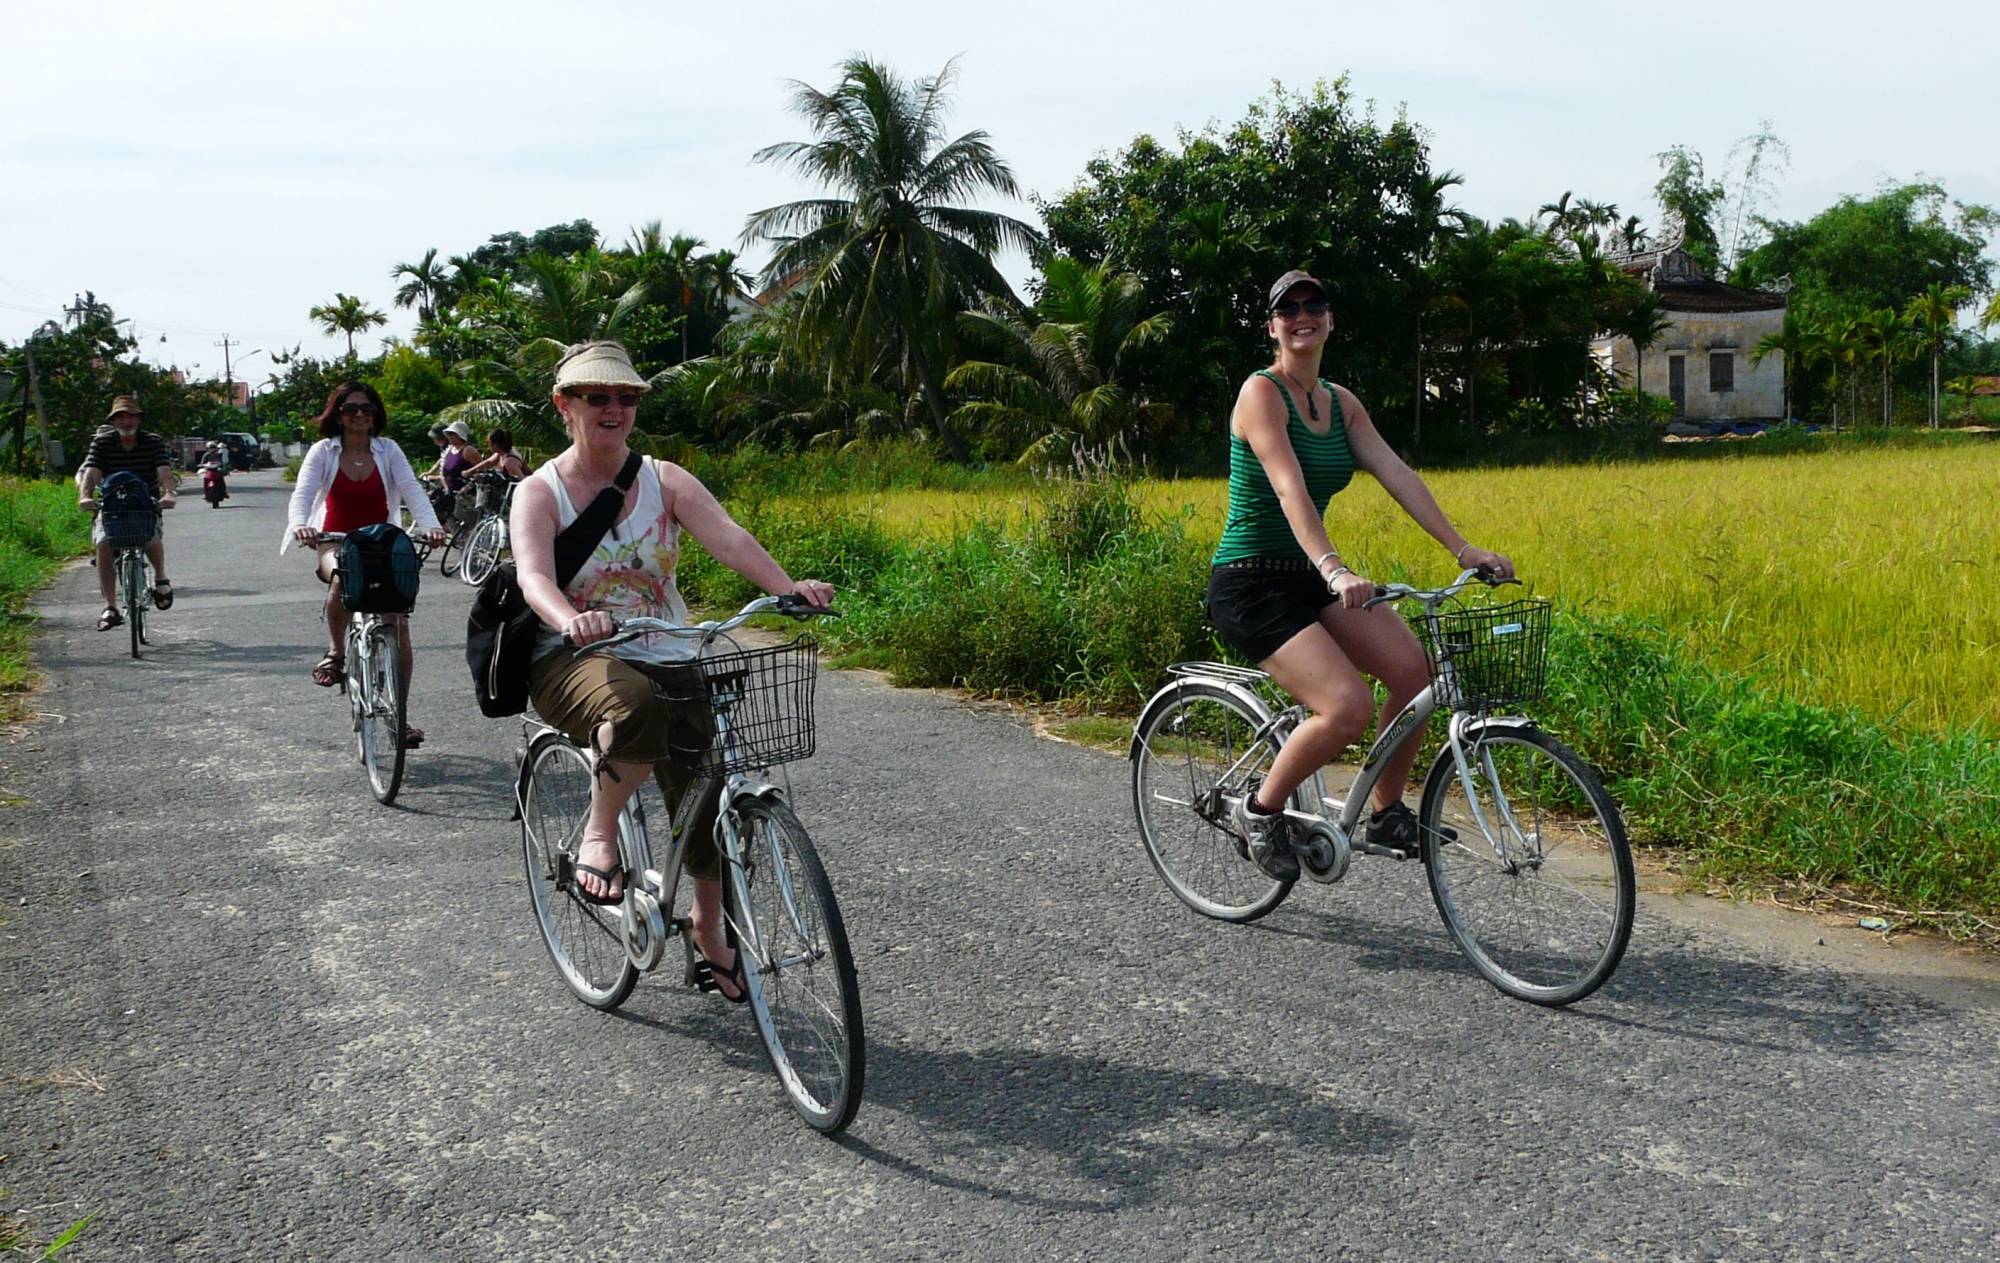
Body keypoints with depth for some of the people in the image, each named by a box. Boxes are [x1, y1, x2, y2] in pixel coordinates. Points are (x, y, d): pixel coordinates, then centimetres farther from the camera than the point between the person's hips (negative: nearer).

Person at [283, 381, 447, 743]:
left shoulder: (388, 451, 1)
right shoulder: (323, 452, -1)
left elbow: (412, 490, -11)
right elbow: (302, 493, -13)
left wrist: (430, 524, -32)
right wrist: (300, 523, -36)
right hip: (336, 543, -1)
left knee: (399, 627, -10)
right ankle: (335, 652, -10)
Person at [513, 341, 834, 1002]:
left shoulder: (665, 480, 6)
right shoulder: (539, 491, 0)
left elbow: (728, 538, -11)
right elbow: (533, 575, -19)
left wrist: (790, 587, -31)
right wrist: (571, 621, -43)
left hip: (666, 660, 4)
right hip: (574, 661, -3)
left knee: (710, 793, -8)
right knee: (635, 709, -39)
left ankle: (710, 930, 18)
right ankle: (598, 835, -11)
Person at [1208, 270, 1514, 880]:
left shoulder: (1340, 402, 11)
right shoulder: (1261, 392, -12)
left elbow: (1398, 475, 3)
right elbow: (1290, 489, -26)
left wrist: (1462, 548, -6)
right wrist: (1335, 569, -40)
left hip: (1309, 578, 7)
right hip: (1250, 585, -7)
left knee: (1415, 670, -12)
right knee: (1349, 706, -24)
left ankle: (1386, 813, 7)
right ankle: (1261, 809, 0)